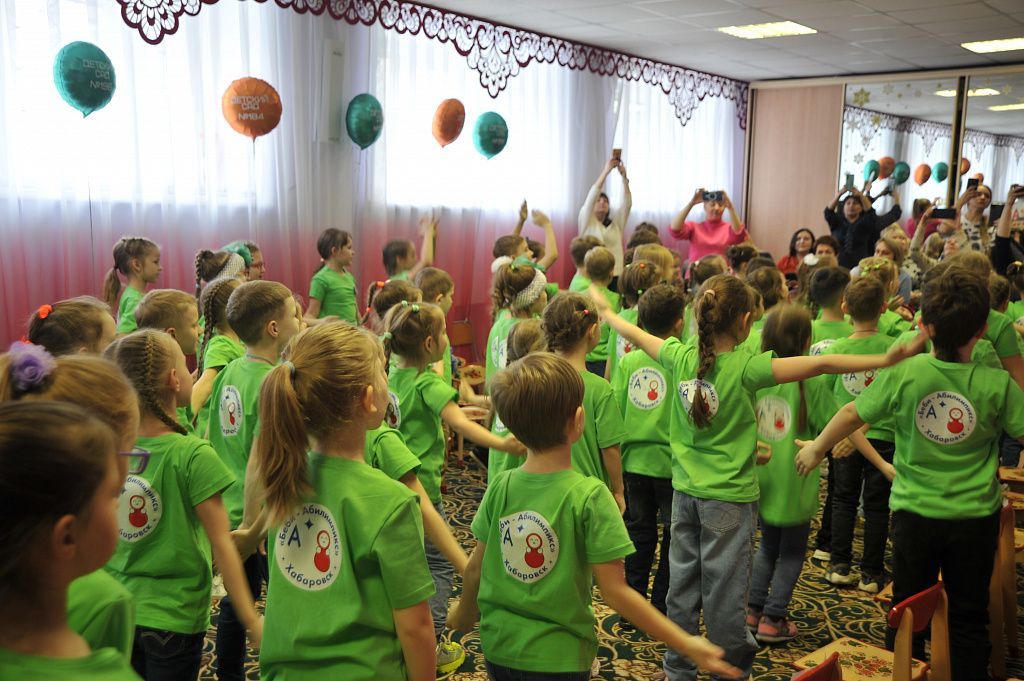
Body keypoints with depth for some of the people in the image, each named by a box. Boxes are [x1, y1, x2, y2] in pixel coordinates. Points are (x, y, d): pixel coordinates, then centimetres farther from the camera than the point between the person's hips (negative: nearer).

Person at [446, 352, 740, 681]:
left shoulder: (500, 487, -8)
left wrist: (464, 612, 22)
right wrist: (687, 644, -14)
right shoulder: (589, 497, -21)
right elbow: (615, 591, -20)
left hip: (497, 650, 4)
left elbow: (475, 569, 2)